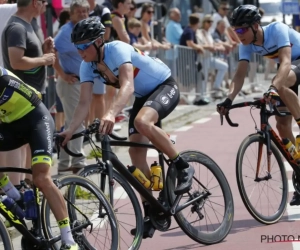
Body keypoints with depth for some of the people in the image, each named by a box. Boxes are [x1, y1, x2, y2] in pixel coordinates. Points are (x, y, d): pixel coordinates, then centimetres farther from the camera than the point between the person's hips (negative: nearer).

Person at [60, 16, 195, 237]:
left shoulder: (117, 49, -31)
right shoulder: (88, 66, -9)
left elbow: (128, 86, -44)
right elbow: (84, 103, -13)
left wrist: (111, 114, -60)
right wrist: (70, 130, -29)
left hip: (166, 87, -8)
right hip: (144, 95, 8)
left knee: (142, 121, -36)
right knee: (136, 151, -3)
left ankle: (183, 167, -19)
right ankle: (150, 211, 5)